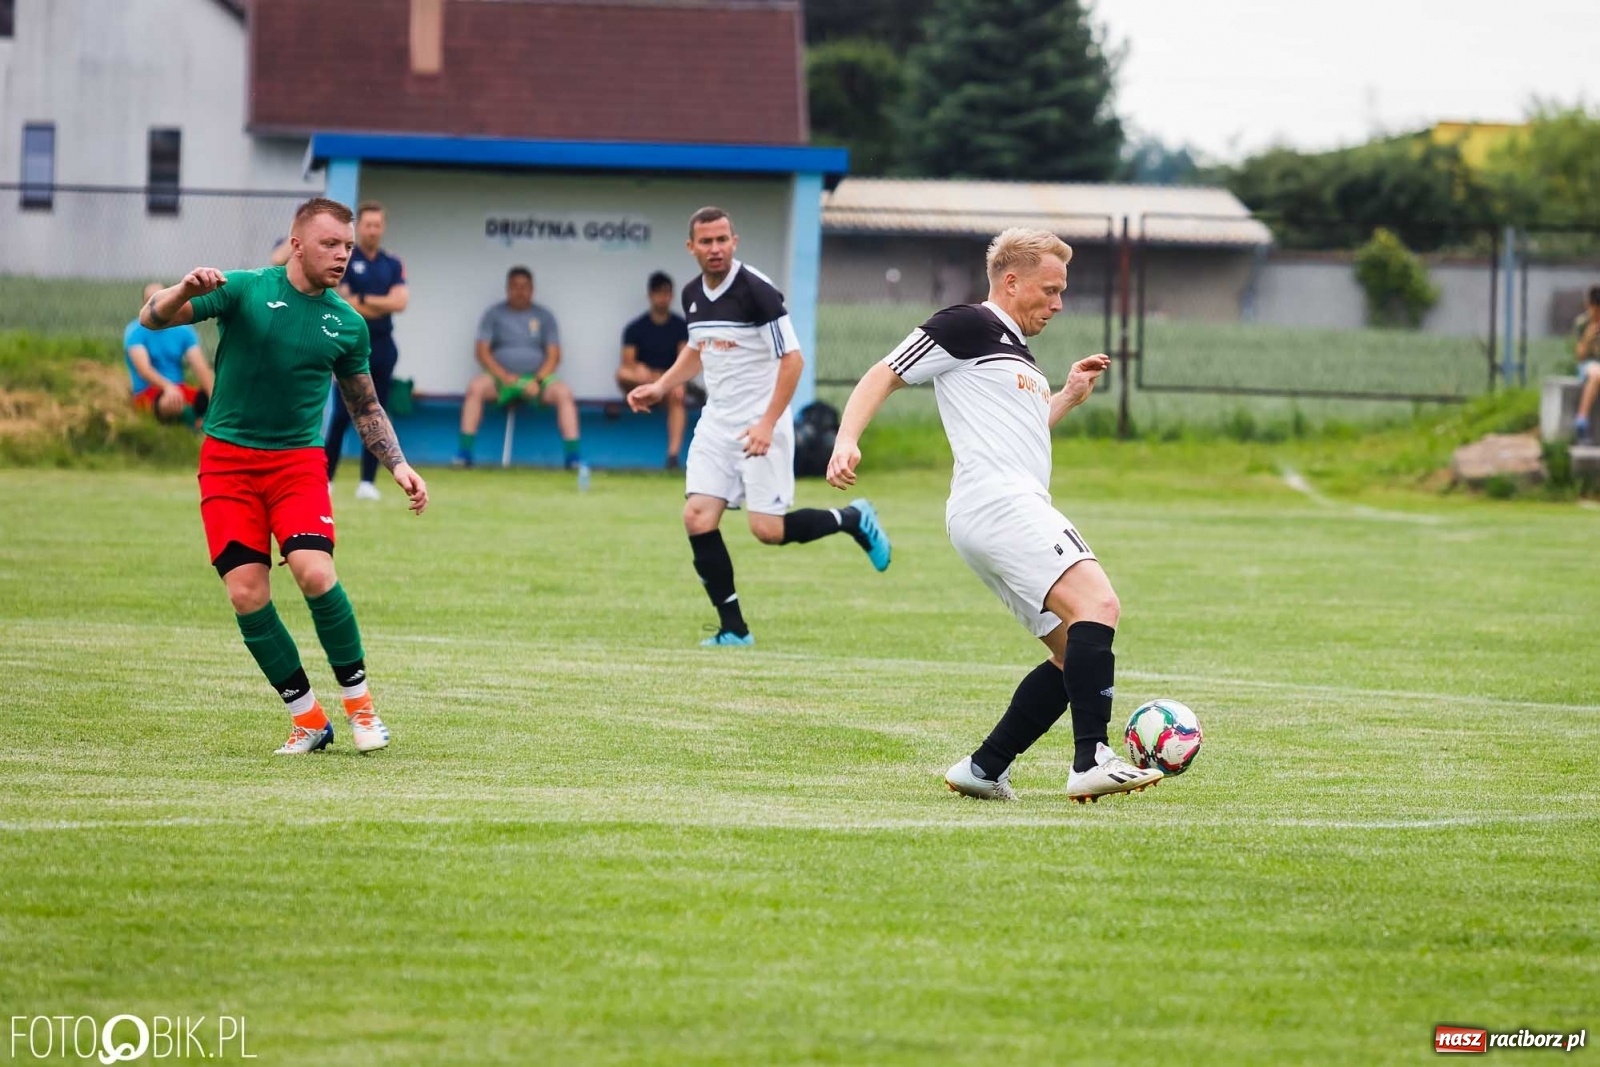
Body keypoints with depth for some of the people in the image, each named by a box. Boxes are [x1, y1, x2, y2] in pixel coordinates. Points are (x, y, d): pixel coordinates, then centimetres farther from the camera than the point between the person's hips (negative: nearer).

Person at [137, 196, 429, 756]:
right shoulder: (245, 289, -5)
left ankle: (359, 702, -4)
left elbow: (365, 406, 18)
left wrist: (398, 465, 6)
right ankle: (307, 720, 3)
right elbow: (152, 318, -9)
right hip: (228, 458, -1)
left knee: (315, 573, -21)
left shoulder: (348, 324, 5)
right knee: (247, 594, -10)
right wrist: (185, 290, -31)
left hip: (299, 459, 1)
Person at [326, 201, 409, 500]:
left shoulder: (393, 265, 11)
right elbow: (341, 305, -10)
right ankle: (324, 476, -1)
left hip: (382, 347, 4)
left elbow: (400, 301, -3)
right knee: (343, 414, -7)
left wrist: (362, 300, -9)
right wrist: (383, 305, -6)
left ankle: (368, 481, 6)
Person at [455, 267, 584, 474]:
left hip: (537, 378, 1)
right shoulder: (494, 314, 10)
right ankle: (464, 453, -31)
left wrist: (537, 380, -13)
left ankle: (573, 456, -28)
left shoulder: (544, 316, 11)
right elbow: (482, 352, 1)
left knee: (563, 392, -28)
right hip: (500, 379, 0)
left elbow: (553, 356, 5)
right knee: (476, 387, -31)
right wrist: (503, 376, -14)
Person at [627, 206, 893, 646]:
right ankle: (733, 628, 1)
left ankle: (852, 519, 17)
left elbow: (792, 359, -16)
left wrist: (768, 423, -22)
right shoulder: (693, 295, 6)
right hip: (716, 423, 6)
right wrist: (661, 387, 11)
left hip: (760, 426, -6)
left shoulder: (757, 291, -16)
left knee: (768, 530, -10)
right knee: (698, 518, -8)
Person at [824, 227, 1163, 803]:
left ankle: (983, 769, 8)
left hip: (1017, 510, 11)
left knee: (1075, 655, 8)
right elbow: (882, 376, -4)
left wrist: (1068, 397, 28)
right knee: (1098, 604, -25)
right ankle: (1092, 761, -35)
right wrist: (846, 440, -18)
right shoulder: (968, 325, 0)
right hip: (997, 503, -11)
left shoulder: (1013, 350, 27)